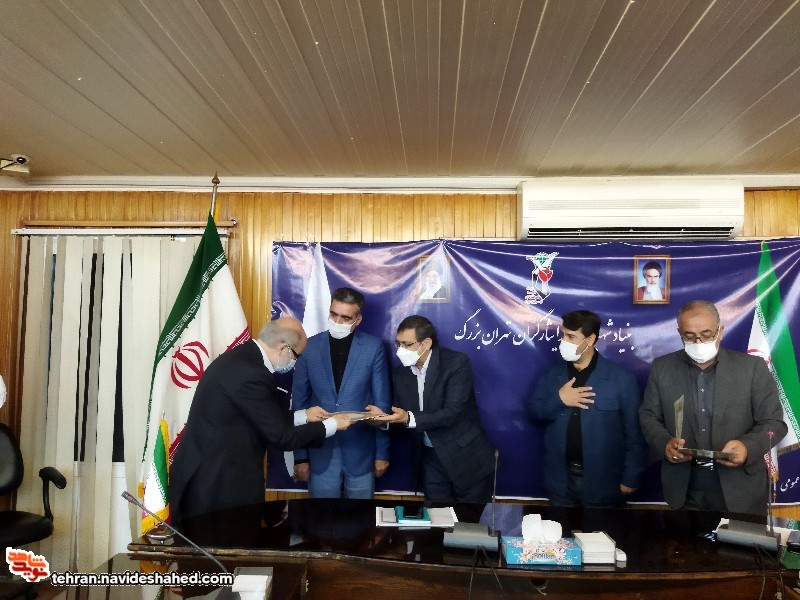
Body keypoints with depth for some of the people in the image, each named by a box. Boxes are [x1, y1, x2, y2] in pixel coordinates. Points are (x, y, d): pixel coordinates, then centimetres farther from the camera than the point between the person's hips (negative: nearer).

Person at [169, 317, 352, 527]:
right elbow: (284, 437, -19)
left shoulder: (242, 357, 4)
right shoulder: (251, 373, -26)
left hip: (207, 473, 10)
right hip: (215, 483, -10)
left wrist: (303, 416, 17)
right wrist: (331, 425, -6)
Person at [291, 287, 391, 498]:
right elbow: (299, 403, 1)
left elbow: (382, 403, -1)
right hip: (321, 451, 1)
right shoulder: (309, 347, -3)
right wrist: (300, 456, 1)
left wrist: (382, 453, 0)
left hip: (360, 451, -1)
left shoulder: (373, 347, -5)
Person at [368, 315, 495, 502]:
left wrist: (409, 418, -34)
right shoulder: (401, 372, 1)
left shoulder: (457, 362, -17)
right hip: (431, 458, 5)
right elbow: (402, 417, 4)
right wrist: (384, 416, -18)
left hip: (466, 458, -5)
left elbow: (452, 413, -25)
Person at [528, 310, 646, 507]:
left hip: (603, 481, -3)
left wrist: (630, 478, -7)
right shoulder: (553, 373, 2)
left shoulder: (621, 378, -10)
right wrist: (558, 399, -17)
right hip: (561, 478, 3)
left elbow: (634, 433, -7)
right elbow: (533, 410, 2)